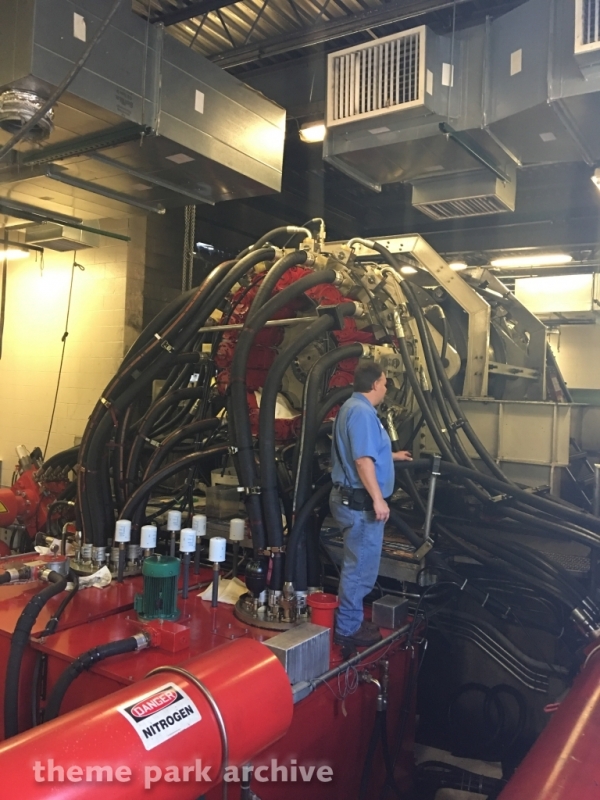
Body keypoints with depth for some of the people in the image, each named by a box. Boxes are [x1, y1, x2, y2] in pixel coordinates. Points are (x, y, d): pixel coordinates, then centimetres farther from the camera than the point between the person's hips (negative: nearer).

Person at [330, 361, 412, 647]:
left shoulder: (354, 407, 16)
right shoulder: (362, 412, -19)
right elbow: (363, 460, -27)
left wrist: (392, 455, 40)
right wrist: (378, 499, -27)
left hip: (353, 499, 11)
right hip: (361, 502, -11)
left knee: (357, 564, 20)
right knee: (361, 566, 0)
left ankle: (351, 620, 31)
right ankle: (348, 628, 11)